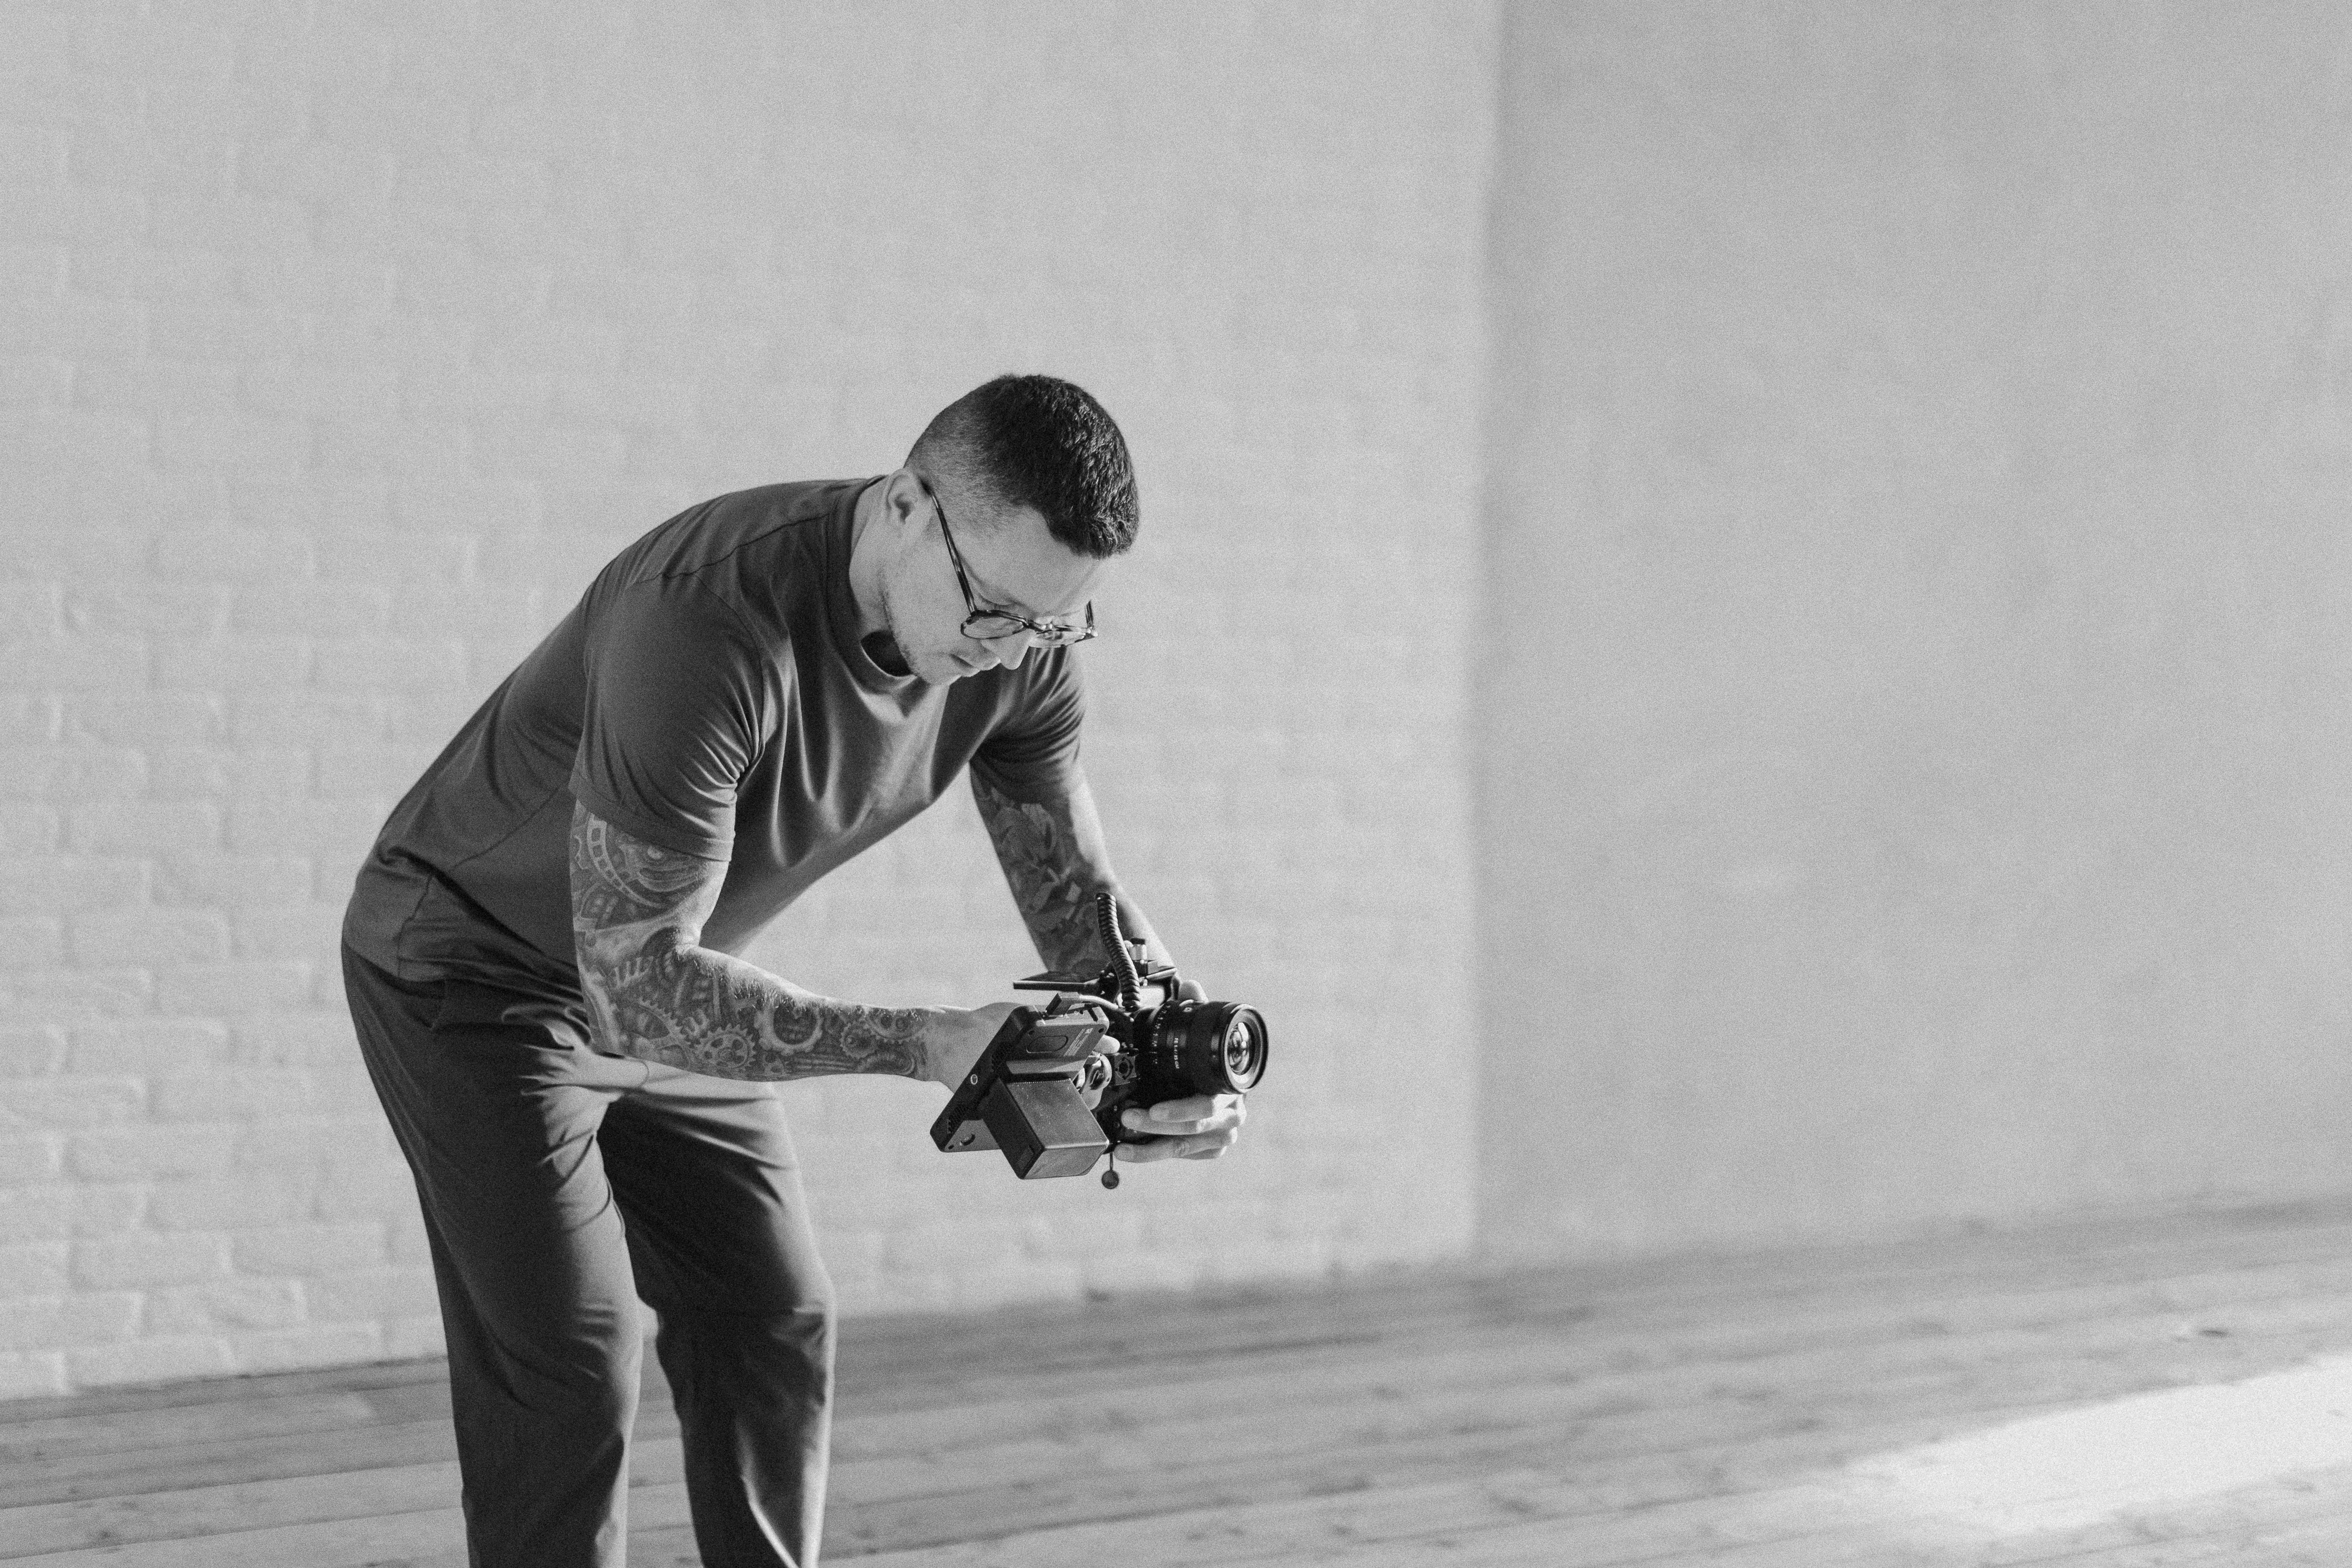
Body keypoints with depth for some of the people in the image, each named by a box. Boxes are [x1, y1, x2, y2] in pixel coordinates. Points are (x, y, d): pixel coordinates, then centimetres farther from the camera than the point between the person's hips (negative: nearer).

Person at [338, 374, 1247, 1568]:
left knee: (774, 1326, 4)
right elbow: (639, 983, -36)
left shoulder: (1021, 642, -15)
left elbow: (1076, 894, -8)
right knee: (568, 1370, -12)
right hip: (472, 966, -7)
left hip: (651, 979, 7)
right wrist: (920, 1045, -43)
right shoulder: (713, 627, -38)